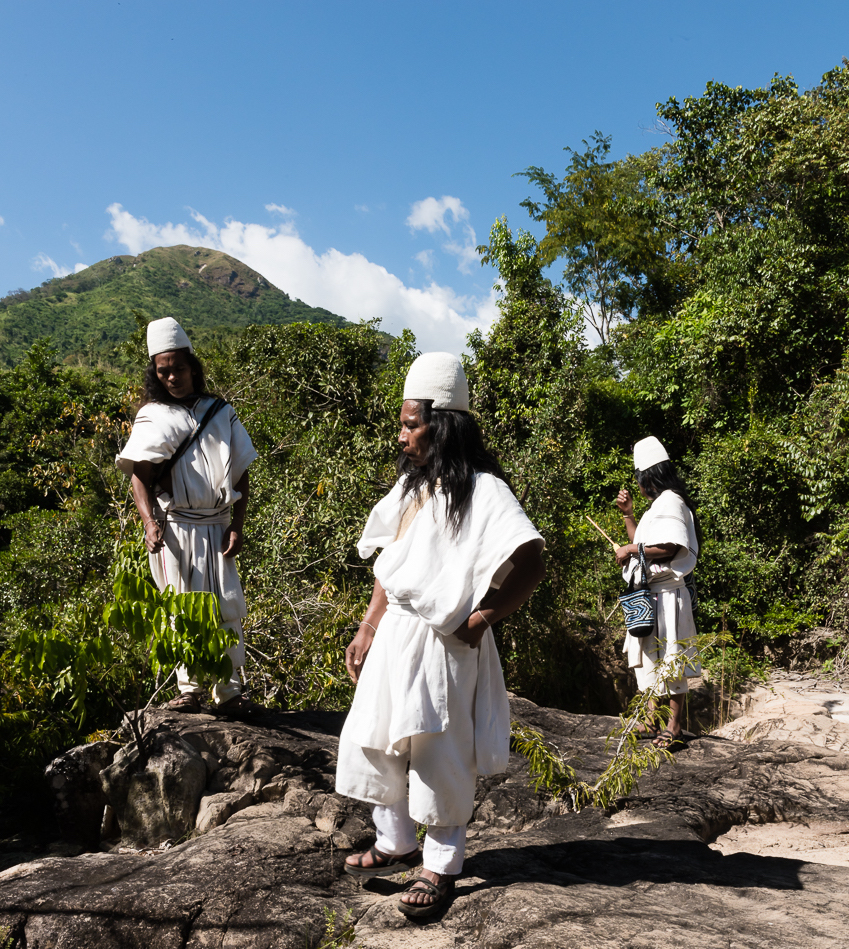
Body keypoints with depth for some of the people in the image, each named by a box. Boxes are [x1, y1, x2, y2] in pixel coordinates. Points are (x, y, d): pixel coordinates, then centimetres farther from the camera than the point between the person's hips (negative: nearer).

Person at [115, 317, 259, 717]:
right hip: (174, 529, -2)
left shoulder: (220, 413, 12)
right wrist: (150, 522, -21)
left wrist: (237, 525, 1)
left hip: (217, 527, 2)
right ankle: (189, 690, 11)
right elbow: (140, 475, -4)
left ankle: (229, 692, 8)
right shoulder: (152, 418, 7)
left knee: (228, 608, -1)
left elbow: (241, 474, 12)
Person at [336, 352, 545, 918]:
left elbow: (530, 564, -28)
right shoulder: (411, 485, 7)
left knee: (439, 759, 5)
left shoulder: (482, 491, -18)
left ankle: (442, 867, 25)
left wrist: (480, 619, -19)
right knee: (374, 743, 15)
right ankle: (396, 844, 35)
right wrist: (367, 632, 12)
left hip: (443, 645, -8)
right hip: (394, 637, 8)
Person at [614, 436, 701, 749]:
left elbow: (668, 547, -25)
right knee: (651, 656, 14)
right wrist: (627, 514, 18)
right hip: (651, 595, 11)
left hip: (665, 595, -11)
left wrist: (630, 550, -15)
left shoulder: (670, 502, -13)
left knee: (669, 660, -5)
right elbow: (644, 543, 24)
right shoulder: (659, 504, 20)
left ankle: (674, 726, 0)